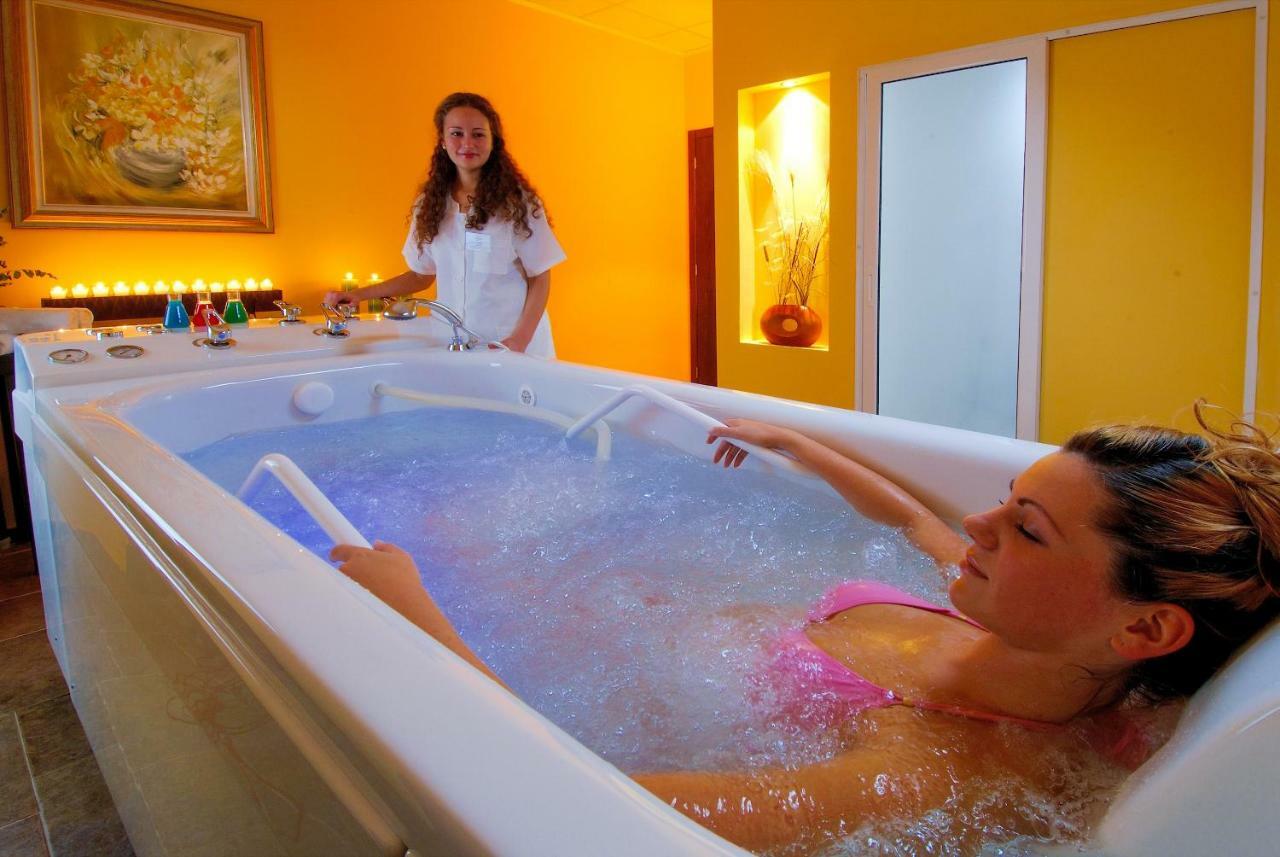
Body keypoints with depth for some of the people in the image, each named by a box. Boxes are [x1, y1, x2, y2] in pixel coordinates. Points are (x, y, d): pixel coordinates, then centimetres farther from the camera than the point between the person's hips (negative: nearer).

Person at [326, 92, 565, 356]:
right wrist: (359, 294, 4)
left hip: (514, 346, -3)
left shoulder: (518, 203, -7)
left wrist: (519, 341, -15)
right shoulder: (430, 204, 4)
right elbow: (422, 274, 12)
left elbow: (540, 279, -5)